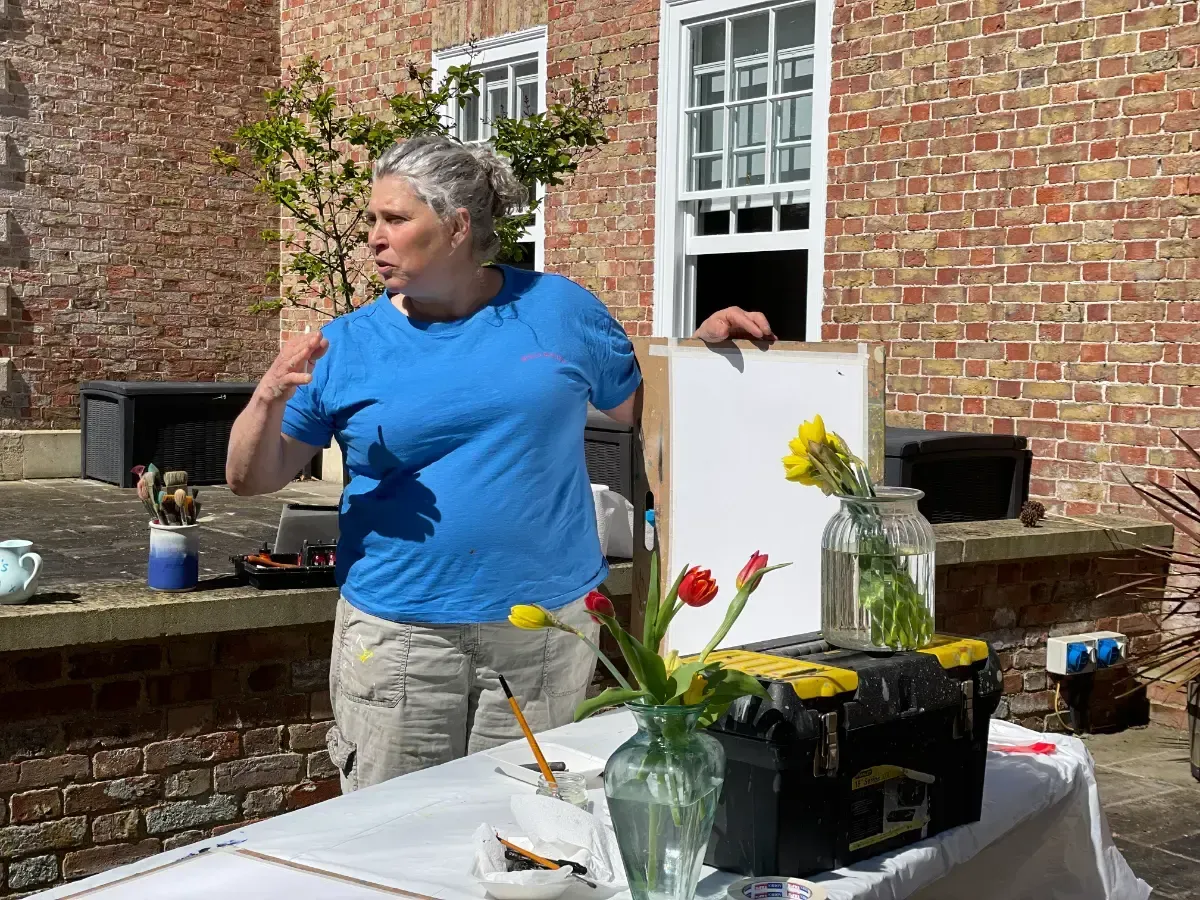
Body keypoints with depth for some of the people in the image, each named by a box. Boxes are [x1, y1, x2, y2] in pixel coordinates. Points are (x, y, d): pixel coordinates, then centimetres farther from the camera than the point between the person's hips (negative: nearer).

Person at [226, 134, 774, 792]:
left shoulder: (558, 308, 4)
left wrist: (704, 343, 0)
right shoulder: (348, 344, 2)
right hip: (396, 634, 0)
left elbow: (640, 406, 16)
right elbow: (250, 479, 3)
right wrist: (270, 396, -16)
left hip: (548, 628, 1)